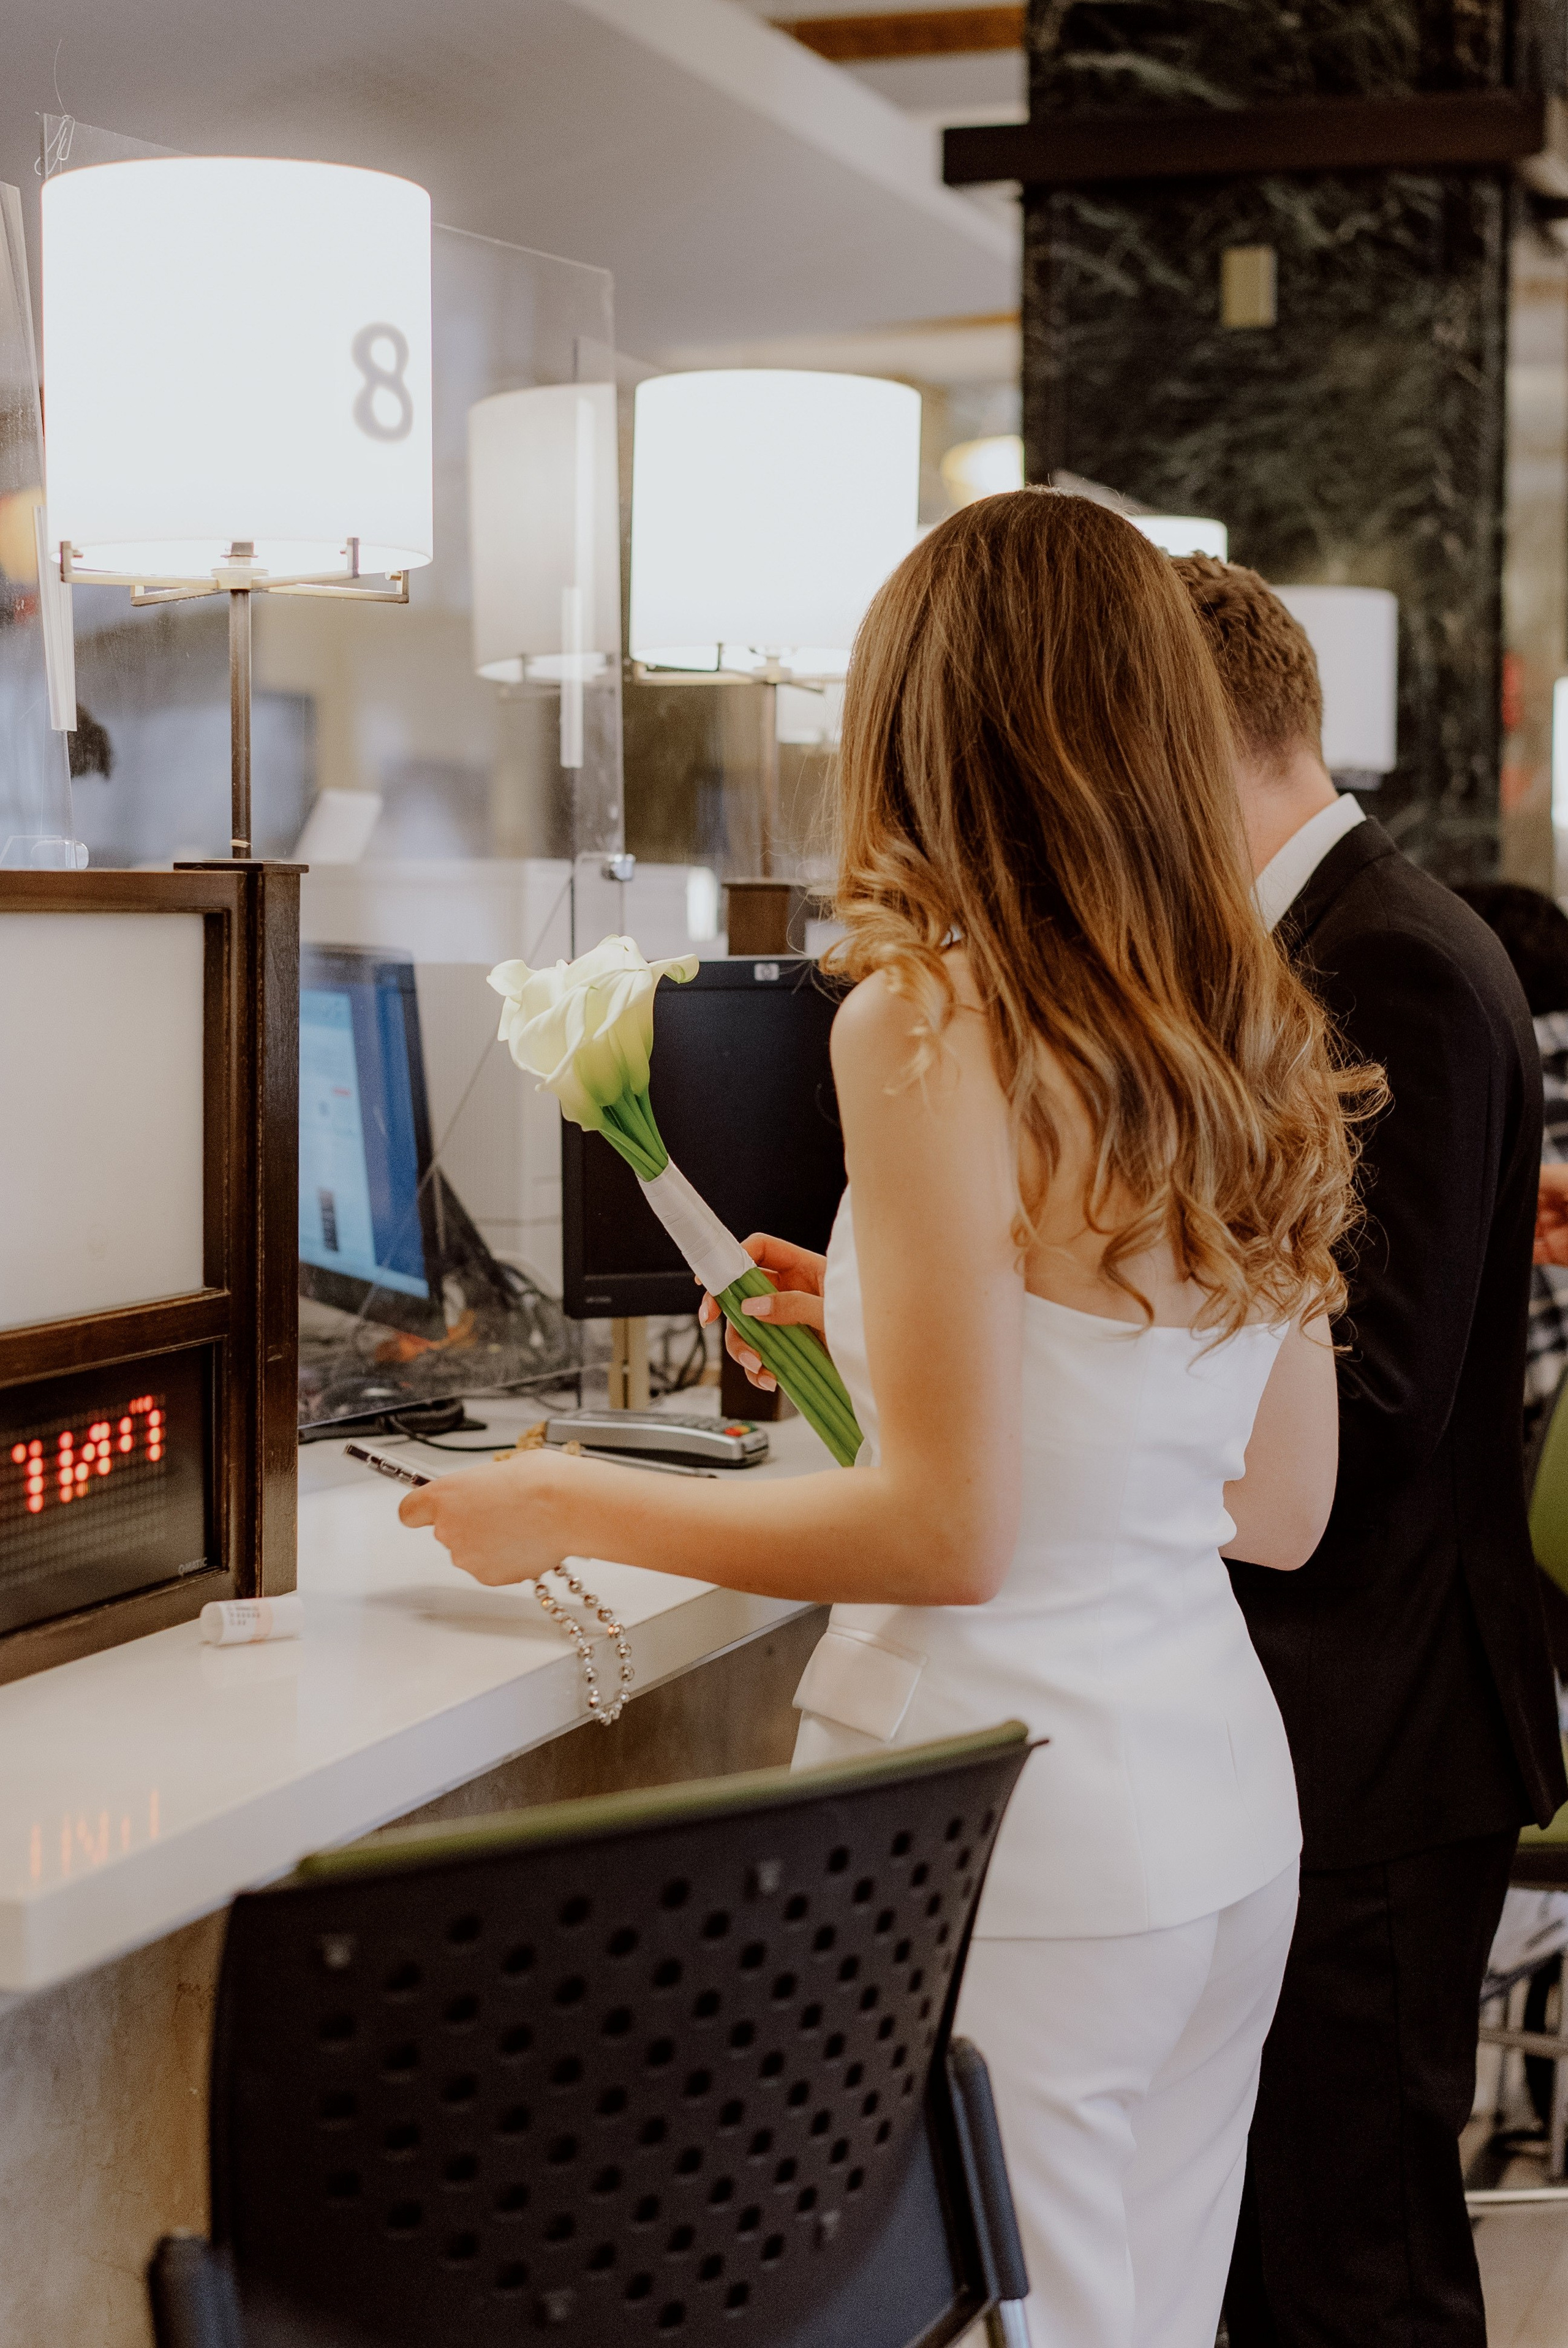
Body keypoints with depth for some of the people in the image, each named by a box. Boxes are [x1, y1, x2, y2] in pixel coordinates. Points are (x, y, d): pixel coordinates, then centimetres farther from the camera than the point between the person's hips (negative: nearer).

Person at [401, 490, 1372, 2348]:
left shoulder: (925, 1021, -15)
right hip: (1227, 1802, 7)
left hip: (1015, 1839, -7)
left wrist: (570, 1509, -5)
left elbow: (946, 1534, -18)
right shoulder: (1257, 1043, 6)